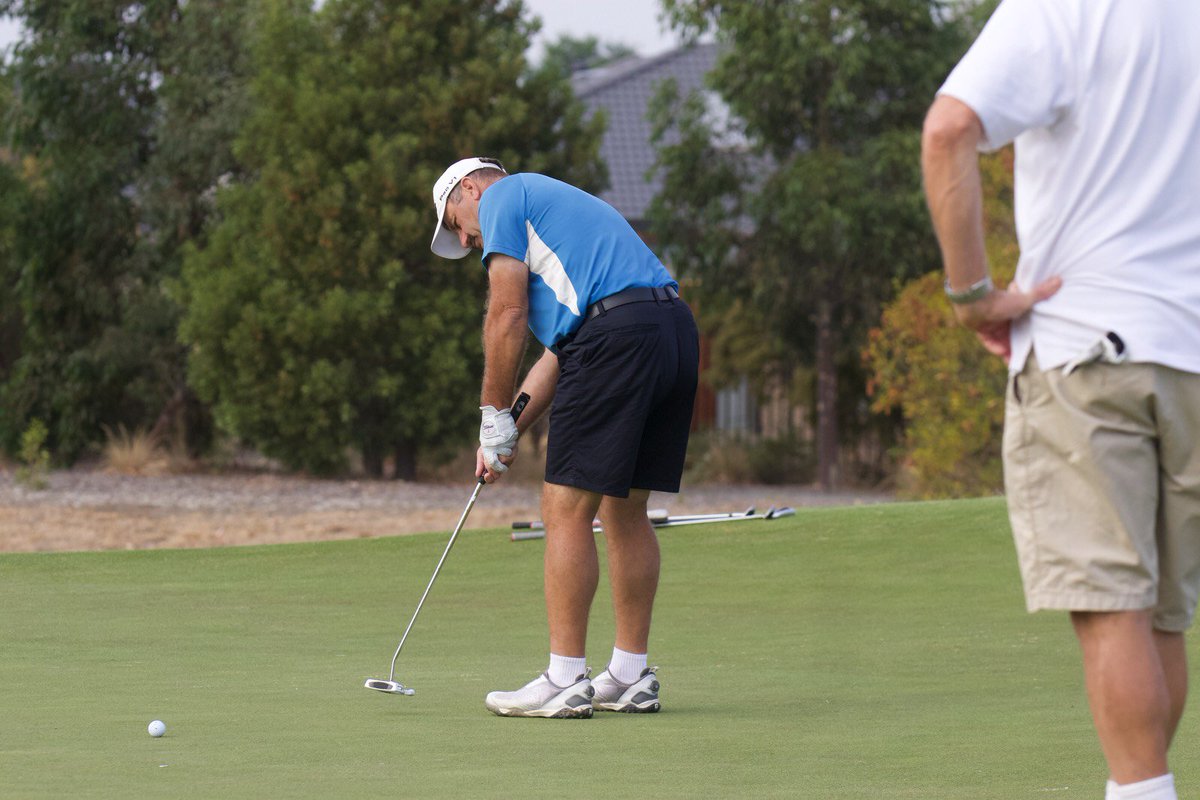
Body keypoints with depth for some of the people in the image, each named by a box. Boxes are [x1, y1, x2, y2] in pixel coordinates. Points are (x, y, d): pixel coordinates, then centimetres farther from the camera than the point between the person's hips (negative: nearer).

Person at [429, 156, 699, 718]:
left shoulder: (501, 196, 8)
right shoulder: (555, 204, 34)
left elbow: (508, 316, -3)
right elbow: (560, 350, 28)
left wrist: (494, 416, 3)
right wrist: (512, 428, 22)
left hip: (616, 335, -9)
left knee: (567, 510, -4)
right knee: (625, 510, 15)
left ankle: (565, 681, -5)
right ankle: (631, 676, 17)